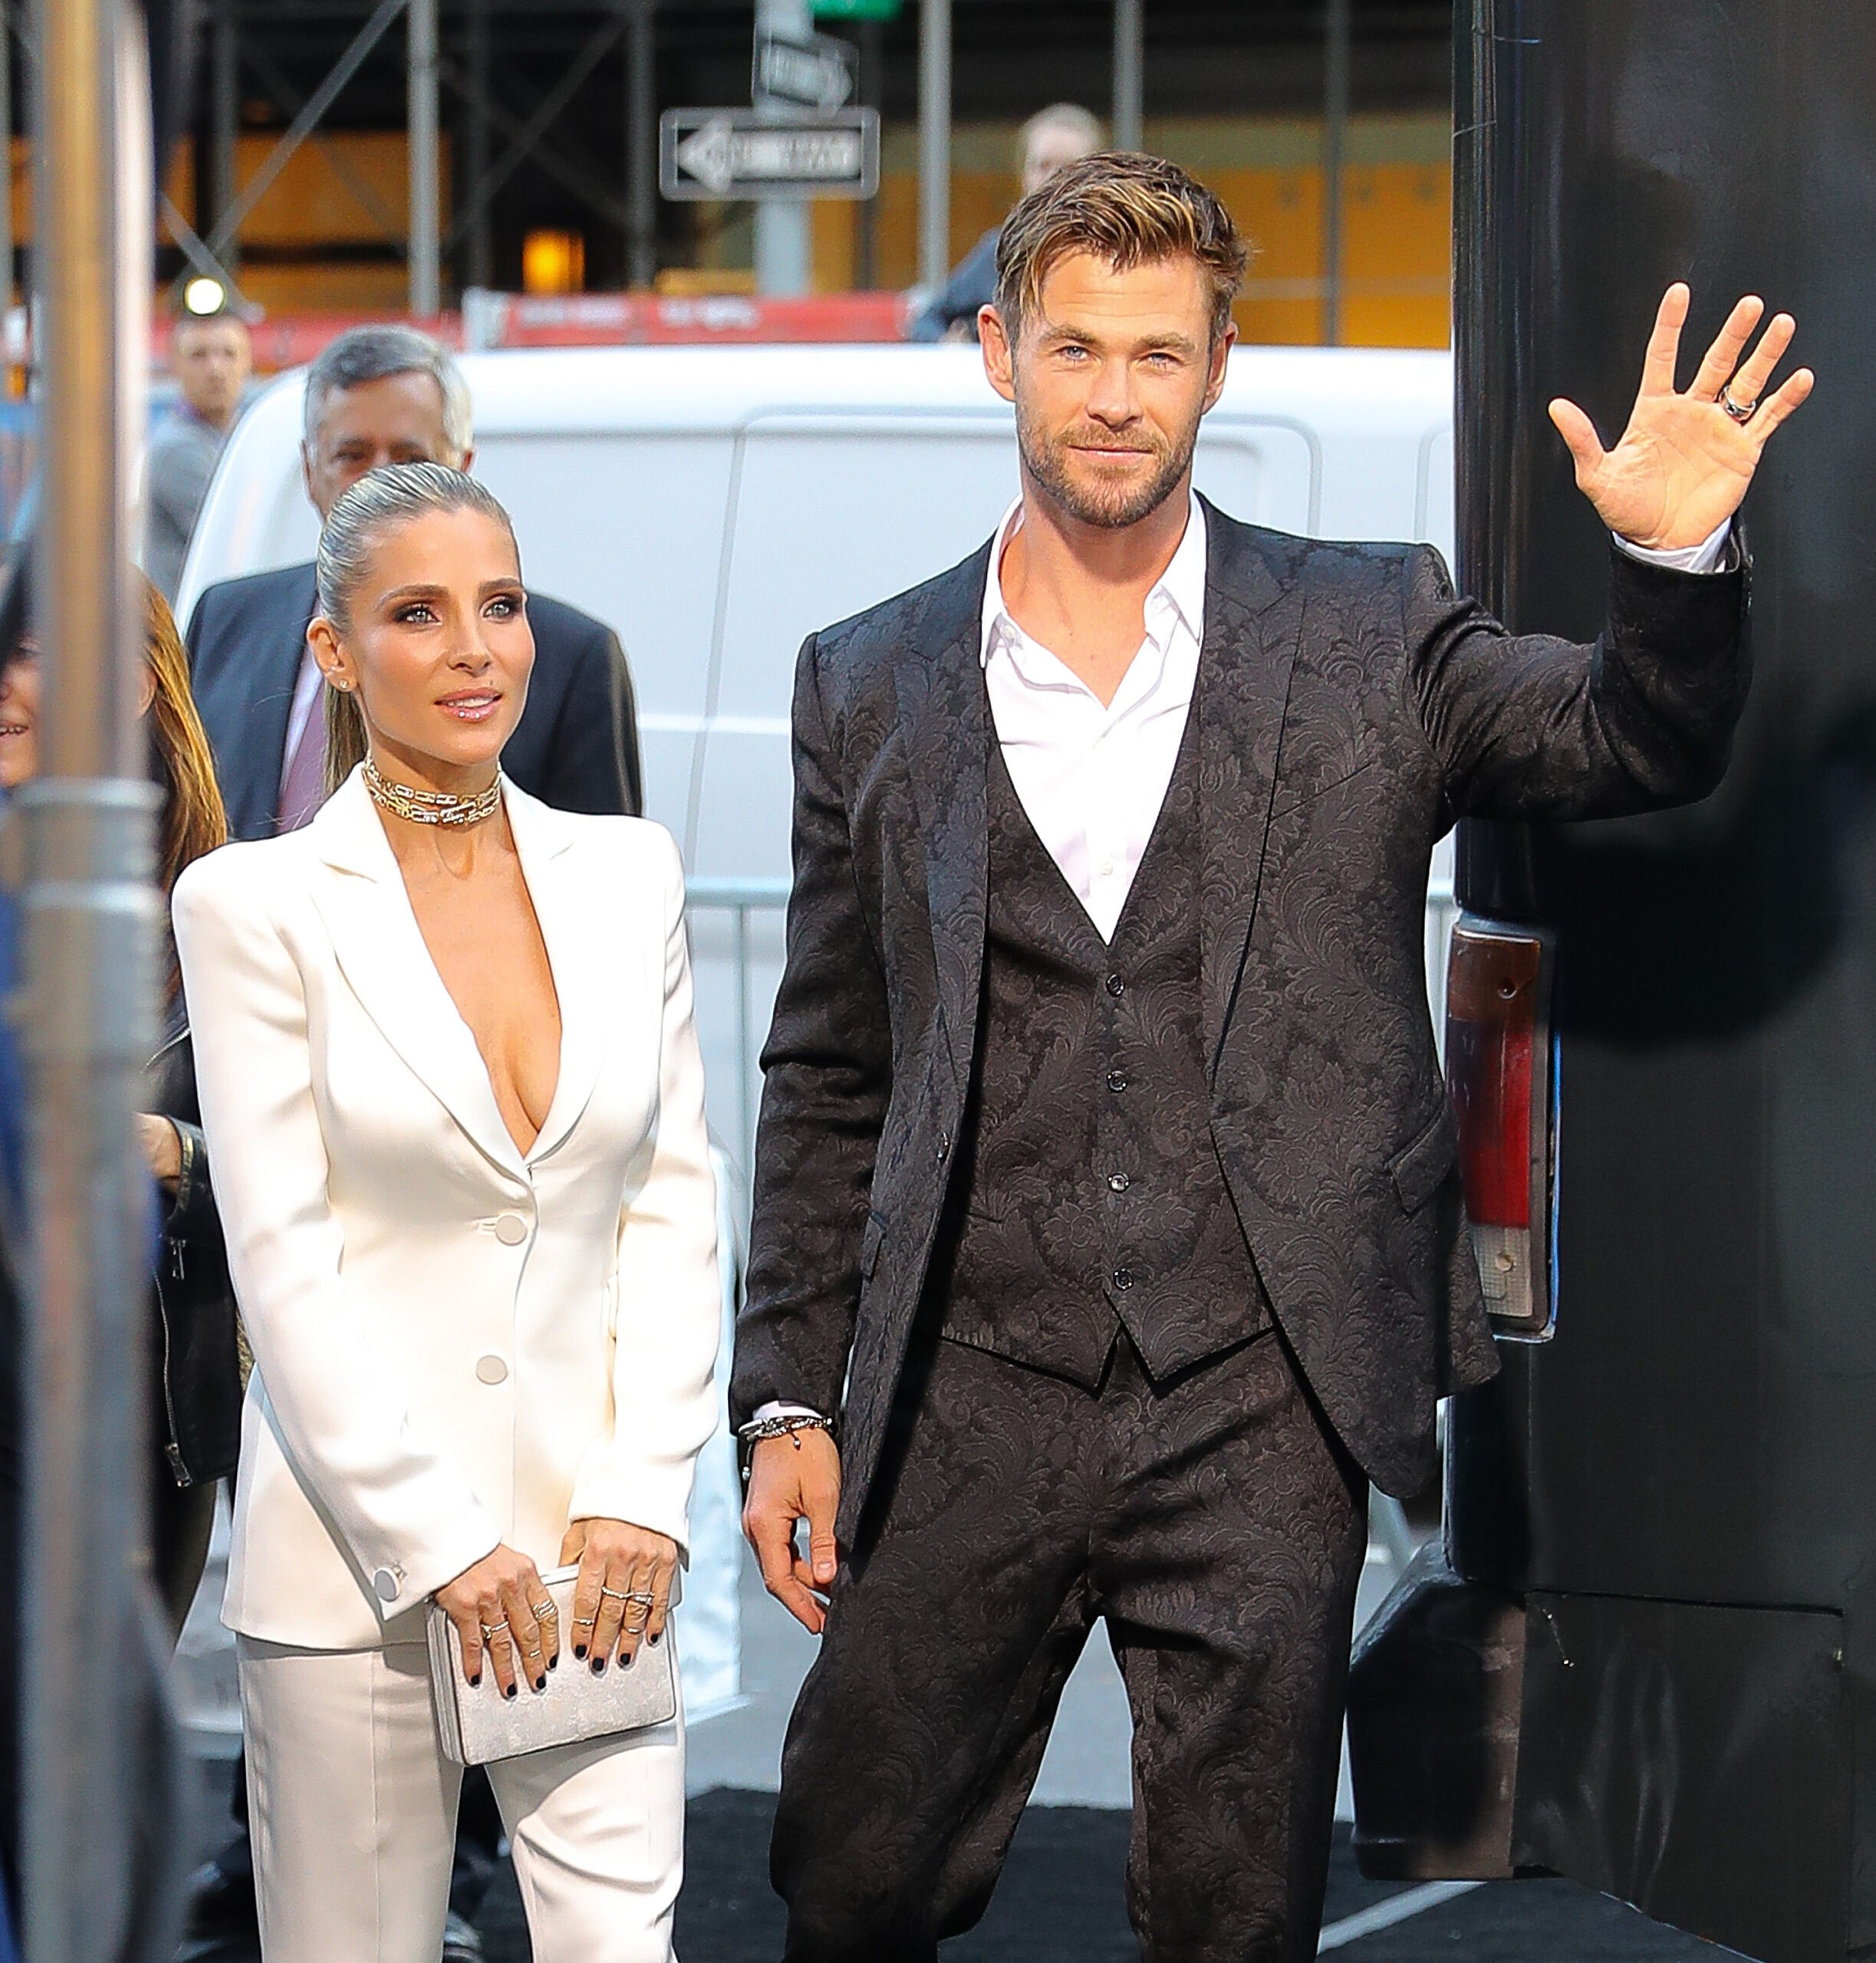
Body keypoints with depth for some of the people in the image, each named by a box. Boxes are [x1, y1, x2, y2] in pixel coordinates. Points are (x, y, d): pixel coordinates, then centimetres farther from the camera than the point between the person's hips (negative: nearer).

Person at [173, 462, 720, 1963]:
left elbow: (676, 1200, 8)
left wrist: (642, 1491, -2)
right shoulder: (257, 905, -4)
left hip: (594, 1536, 3)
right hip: (358, 1543, -3)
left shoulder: (628, 872, 8)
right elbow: (282, 1261, -8)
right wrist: (436, 1542, -11)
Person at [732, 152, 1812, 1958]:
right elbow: (827, 1084, 10)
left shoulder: (1367, 633, 5)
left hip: (1262, 1406, -1)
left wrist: (1675, 555, -22)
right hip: (968, 1405, 1)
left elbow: (1639, 744, -2)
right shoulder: (870, 687, 7)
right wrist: (788, 1400, 6)